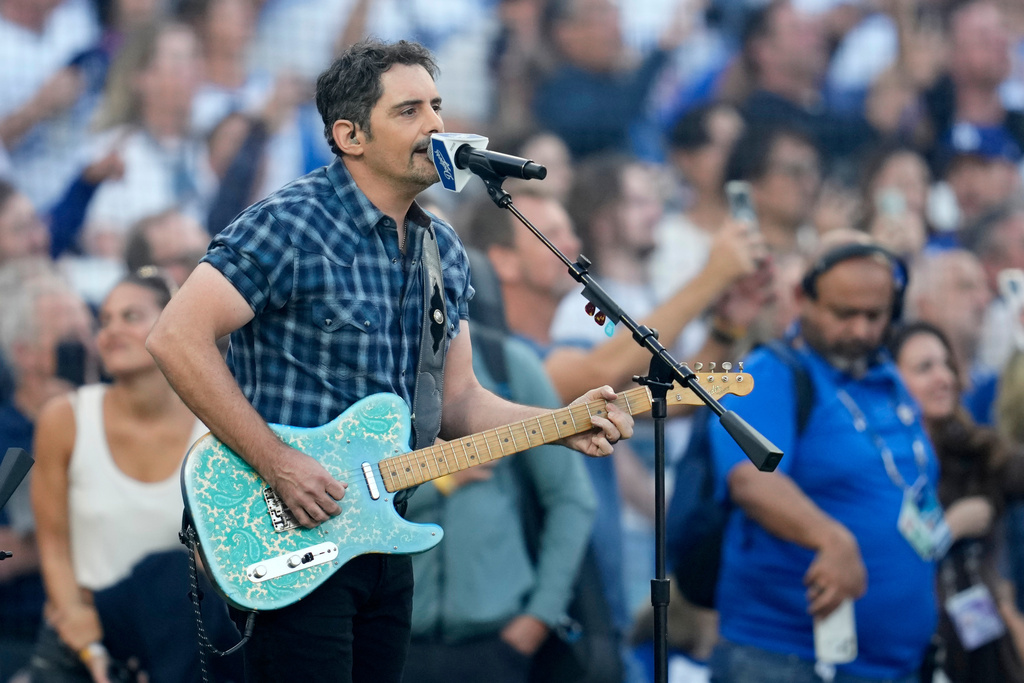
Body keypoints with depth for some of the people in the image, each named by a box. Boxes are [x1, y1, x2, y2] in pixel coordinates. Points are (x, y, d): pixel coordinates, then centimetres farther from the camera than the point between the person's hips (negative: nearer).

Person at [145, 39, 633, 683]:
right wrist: (276, 462, -21)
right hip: (288, 534, -7)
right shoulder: (291, 225, -13)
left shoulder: (445, 250, 11)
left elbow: (457, 400, 15)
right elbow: (176, 338, -19)